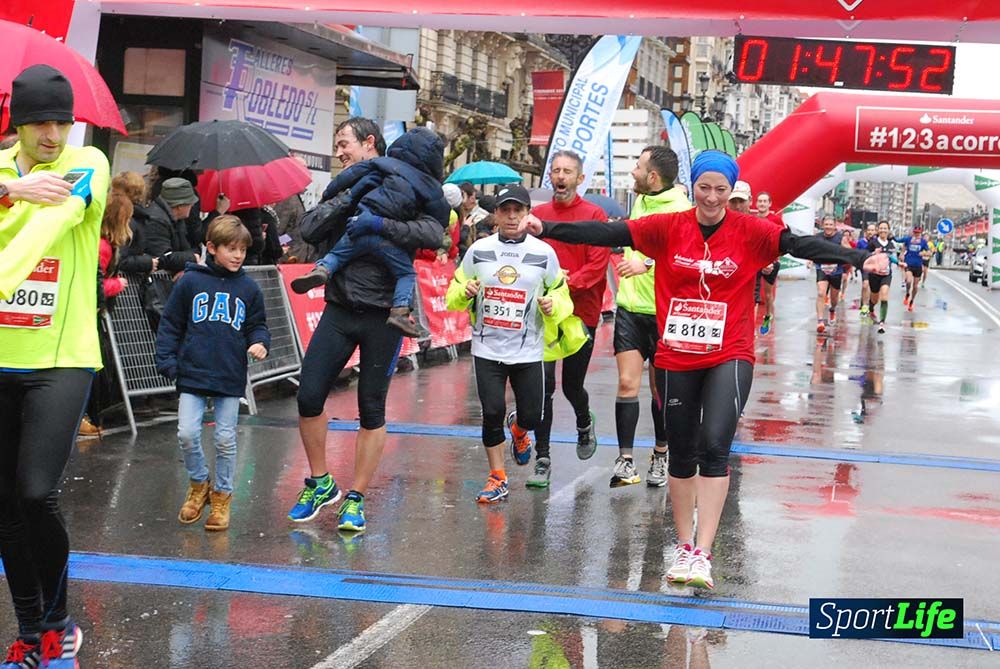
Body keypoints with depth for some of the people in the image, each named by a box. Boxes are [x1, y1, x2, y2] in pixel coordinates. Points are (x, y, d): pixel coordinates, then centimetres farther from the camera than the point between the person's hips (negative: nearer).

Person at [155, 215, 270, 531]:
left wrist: (259, 343, -7)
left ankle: (222, 495, 21)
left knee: (226, 439, 4)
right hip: (192, 374, -1)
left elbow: (257, 325, 14)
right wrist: (167, 360, -2)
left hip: (230, 378, 1)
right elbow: (170, 324, 5)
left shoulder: (249, 288, 5)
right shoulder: (190, 282, 0)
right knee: (187, 434, -6)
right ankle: (199, 486, 18)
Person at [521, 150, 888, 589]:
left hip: (729, 358, -2)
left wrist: (859, 259, -25)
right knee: (681, 454, 12)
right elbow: (608, 234, -6)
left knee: (714, 446, -18)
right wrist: (545, 229, -14)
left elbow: (803, 246, -12)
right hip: (675, 360, 2)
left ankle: (703, 554, -14)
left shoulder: (750, 232, -3)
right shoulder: (668, 228, -1)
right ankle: (684, 547, 28)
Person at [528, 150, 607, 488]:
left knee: (572, 384, 9)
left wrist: (566, 285, -21)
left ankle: (585, 423, 44)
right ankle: (542, 460, 3)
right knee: (543, 385, -4)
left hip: (581, 312, -1)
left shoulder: (594, 215, -3)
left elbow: (597, 265, -9)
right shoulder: (536, 215, 5)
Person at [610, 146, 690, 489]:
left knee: (661, 387, 8)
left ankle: (660, 455, 25)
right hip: (630, 307, 5)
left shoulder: (679, 209, -15)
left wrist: (648, 265, -30)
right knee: (627, 382, -4)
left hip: (662, 311, -5)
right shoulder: (641, 200, 8)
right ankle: (625, 460, -2)